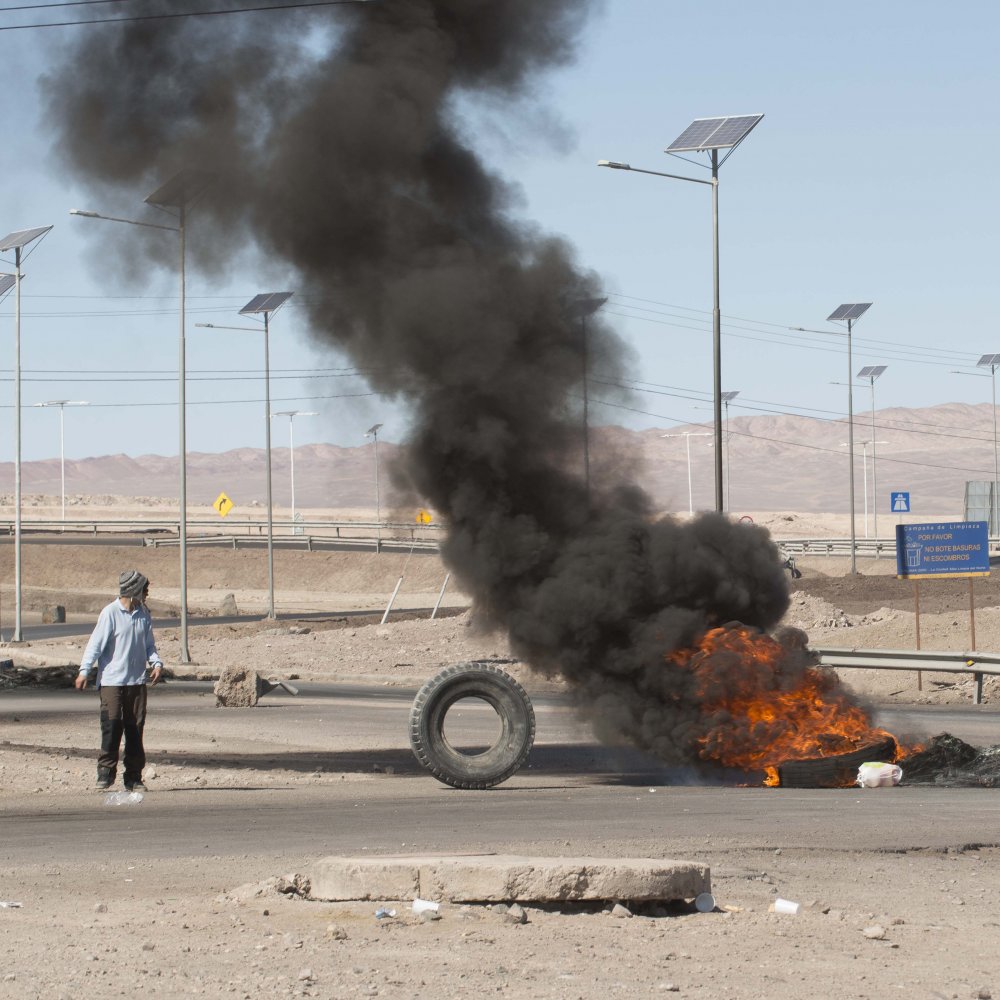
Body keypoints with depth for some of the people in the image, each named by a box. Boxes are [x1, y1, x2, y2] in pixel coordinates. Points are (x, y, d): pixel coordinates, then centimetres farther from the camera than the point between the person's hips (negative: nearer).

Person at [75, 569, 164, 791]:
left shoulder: (143, 614, 9)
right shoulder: (111, 613, -8)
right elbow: (96, 643, -9)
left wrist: (156, 663, -2)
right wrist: (84, 671, -17)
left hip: (137, 681, 5)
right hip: (112, 680, -5)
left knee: (135, 729, 5)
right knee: (112, 726, -9)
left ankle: (133, 777, 11)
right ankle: (106, 773, 0)